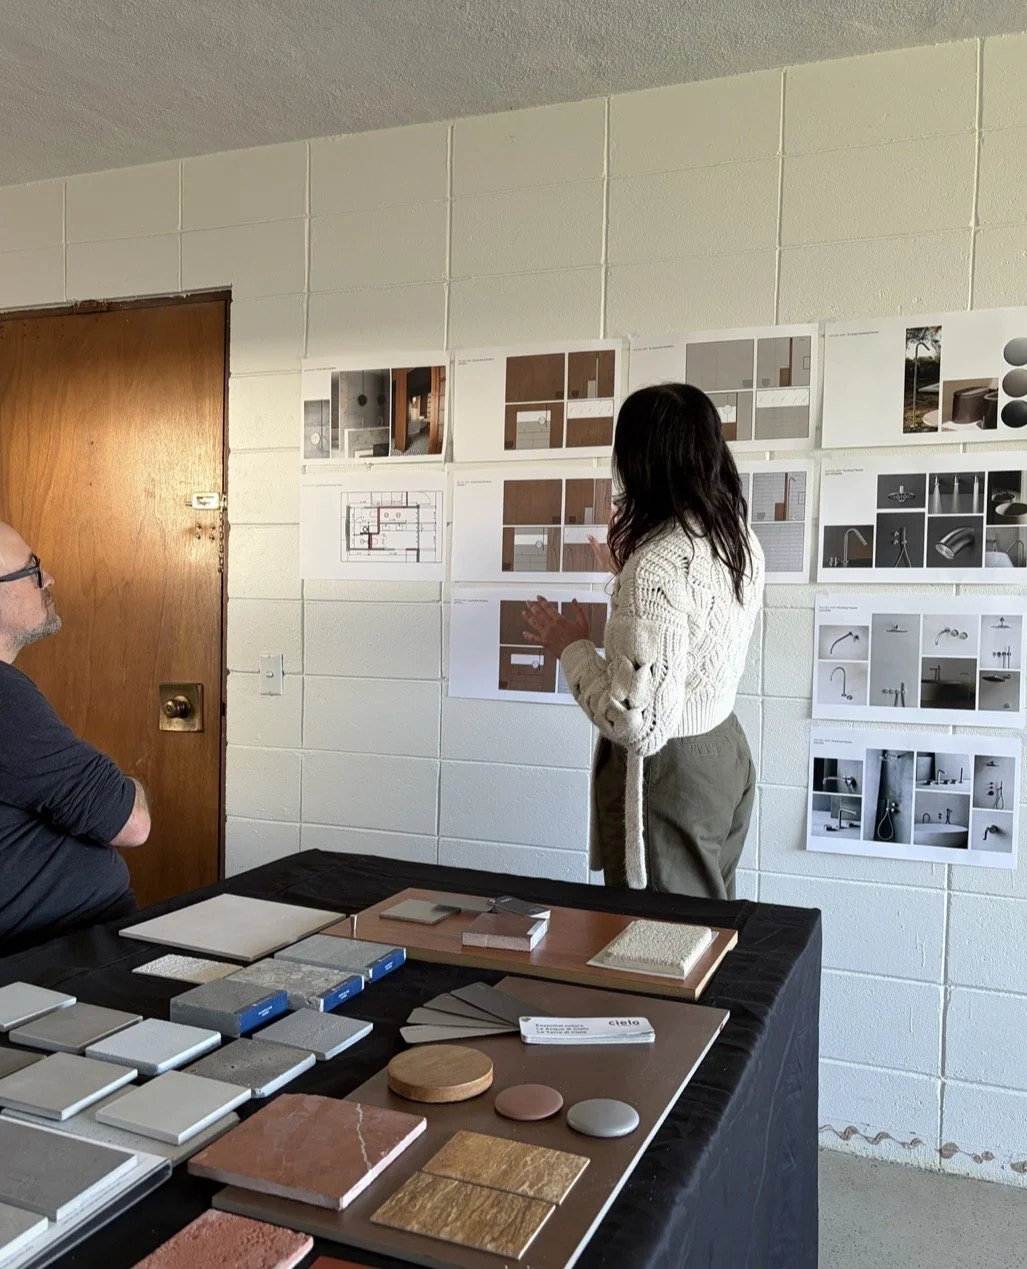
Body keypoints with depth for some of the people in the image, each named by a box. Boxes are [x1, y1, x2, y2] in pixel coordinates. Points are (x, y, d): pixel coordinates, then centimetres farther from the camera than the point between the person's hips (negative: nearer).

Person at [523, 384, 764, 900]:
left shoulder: (655, 568, -27)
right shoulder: (741, 540, 0)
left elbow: (637, 726, -27)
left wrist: (572, 649, -13)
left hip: (666, 777, -9)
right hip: (725, 754, 9)